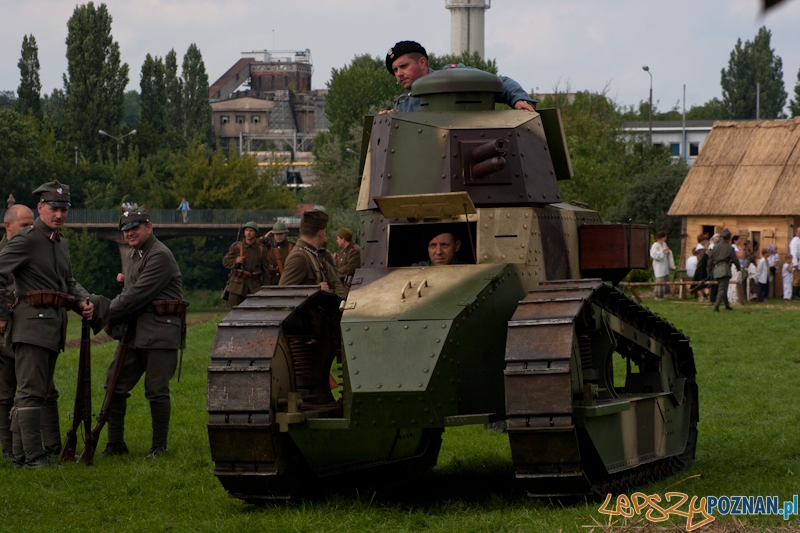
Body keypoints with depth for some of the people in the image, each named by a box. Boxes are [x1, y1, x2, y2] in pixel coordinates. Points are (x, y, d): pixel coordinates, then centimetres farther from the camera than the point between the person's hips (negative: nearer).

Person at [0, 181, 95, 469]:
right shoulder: (26, 240, -10)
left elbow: (68, 282, 26)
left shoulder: (61, 243, 16)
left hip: (54, 326, 9)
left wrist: (83, 301, 7)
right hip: (32, 323, -9)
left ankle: (53, 447, 23)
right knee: (31, 391, -10)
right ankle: (34, 456, -12)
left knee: (44, 391, 16)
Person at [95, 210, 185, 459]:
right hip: (134, 331, 9)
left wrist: (109, 315, -8)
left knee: (156, 390, -5)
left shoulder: (160, 256, -14)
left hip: (160, 331, -9)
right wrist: (112, 313, 4)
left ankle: (159, 446, 7)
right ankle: (115, 444, 12)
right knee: (115, 384, 4)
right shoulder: (131, 256, 17)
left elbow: (137, 295, -18)